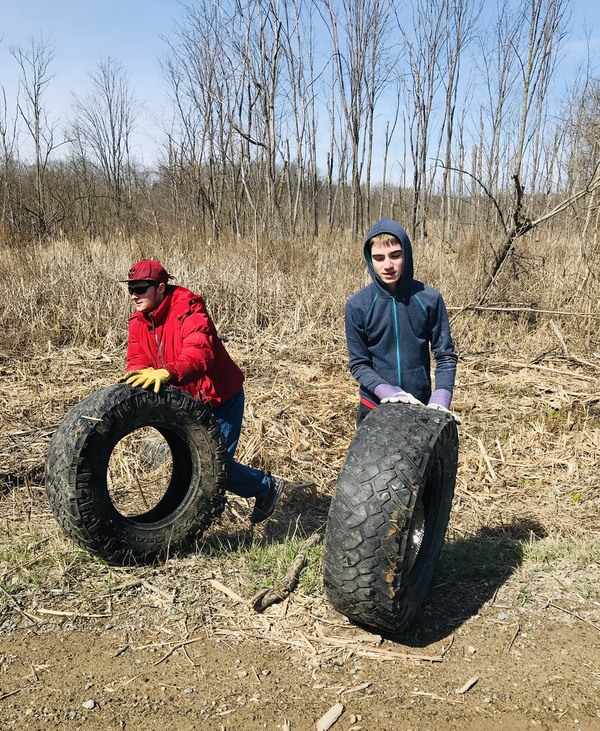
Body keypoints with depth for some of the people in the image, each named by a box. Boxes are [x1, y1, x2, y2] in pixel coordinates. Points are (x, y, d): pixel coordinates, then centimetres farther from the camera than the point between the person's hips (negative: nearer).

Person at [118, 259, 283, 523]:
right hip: (187, 400, 8)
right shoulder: (139, 321, -3)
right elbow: (137, 359, -7)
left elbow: (200, 353, -42)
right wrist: (135, 375, -32)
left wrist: (167, 373, -59)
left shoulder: (189, 310, -27)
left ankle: (266, 486, 18)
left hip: (220, 399, -8)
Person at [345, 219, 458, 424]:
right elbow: (358, 364, -6)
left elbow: (445, 355, -2)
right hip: (374, 407, 0)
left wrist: (440, 401, -15)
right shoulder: (357, 305, -9)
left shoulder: (429, 299, -7)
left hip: (421, 406, 1)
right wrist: (388, 392, -21)